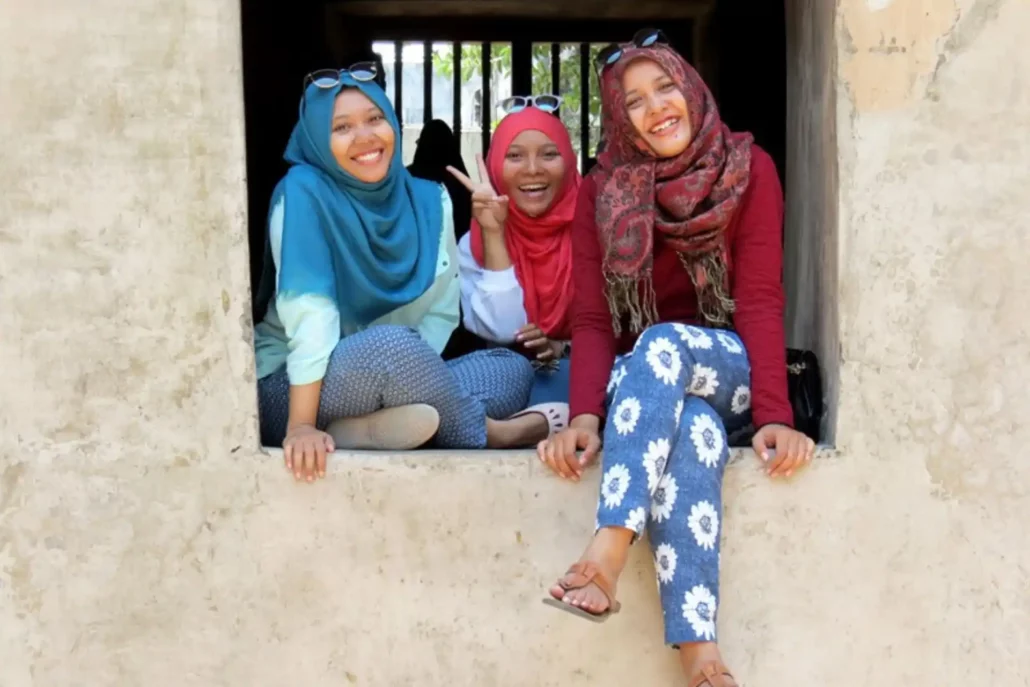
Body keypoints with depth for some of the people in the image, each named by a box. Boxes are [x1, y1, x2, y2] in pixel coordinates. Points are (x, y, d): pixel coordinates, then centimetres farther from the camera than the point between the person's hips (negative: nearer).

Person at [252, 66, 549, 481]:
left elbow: (441, 312, 0)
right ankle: (484, 436, -14)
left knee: (514, 369, -11)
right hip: (287, 389, -6)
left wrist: (415, 375, -19)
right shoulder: (304, 192, -14)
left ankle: (361, 431, -27)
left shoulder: (428, 200, 3)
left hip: (388, 380, 6)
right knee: (391, 346, -35)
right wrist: (301, 426, -30)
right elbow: (310, 311, -23)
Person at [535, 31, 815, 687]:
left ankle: (607, 554, -48)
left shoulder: (748, 170, -2)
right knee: (692, 430, -35)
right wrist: (586, 416, -24)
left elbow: (760, 300, -12)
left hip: (731, 373, -1)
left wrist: (774, 415, -25)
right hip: (640, 388, 1)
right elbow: (592, 320, -6)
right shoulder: (602, 193, 1)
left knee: (665, 344, -35)